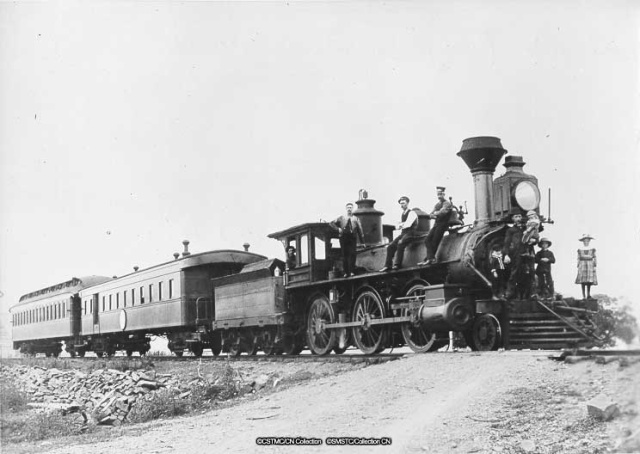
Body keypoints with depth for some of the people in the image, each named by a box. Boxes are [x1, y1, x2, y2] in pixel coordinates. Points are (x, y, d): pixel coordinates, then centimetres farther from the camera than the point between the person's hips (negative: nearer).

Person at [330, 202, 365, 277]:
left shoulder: (356, 219, 15)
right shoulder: (341, 218, 14)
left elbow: (360, 231, 13)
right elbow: (331, 223, 12)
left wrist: (362, 242, 7)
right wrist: (338, 229, -4)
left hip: (352, 238, 0)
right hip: (343, 237, 0)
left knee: (352, 254, -10)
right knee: (344, 255, -3)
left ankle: (352, 271, -7)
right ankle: (346, 272, 1)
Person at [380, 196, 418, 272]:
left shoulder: (411, 213, -7)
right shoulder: (402, 214, 19)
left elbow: (408, 224, -20)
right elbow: (398, 226, 19)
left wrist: (400, 225, -3)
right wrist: (398, 226, -4)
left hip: (410, 233, -8)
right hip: (403, 233, 8)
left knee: (400, 243, -34)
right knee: (390, 246, -9)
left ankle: (397, 264, -33)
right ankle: (387, 265, -13)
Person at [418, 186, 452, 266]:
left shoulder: (447, 203, -5)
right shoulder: (437, 204, 20)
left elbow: (442, 212, -20)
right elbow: (430, 214, 15)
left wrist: (435, 213, -2)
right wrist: (432, 215, -8)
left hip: (442, 224, -8)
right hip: (436, 224, 8)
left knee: (434, 242, -11)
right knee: (427, 240, -6)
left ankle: (428, 259, -10)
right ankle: (431, 257, -15)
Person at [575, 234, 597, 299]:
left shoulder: (592, 249, 9)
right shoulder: (580, 250, 9)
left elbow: (594, 258, 9)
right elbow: (578, 259, 11)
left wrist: (595, 266, 1)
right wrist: (578, 267, 5)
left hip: (590, 265, 0)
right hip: (582, 265, 0)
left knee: (590, 280, -6)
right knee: (583, 281, -5)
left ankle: (588, 295, 5)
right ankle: (584, 296, -3)